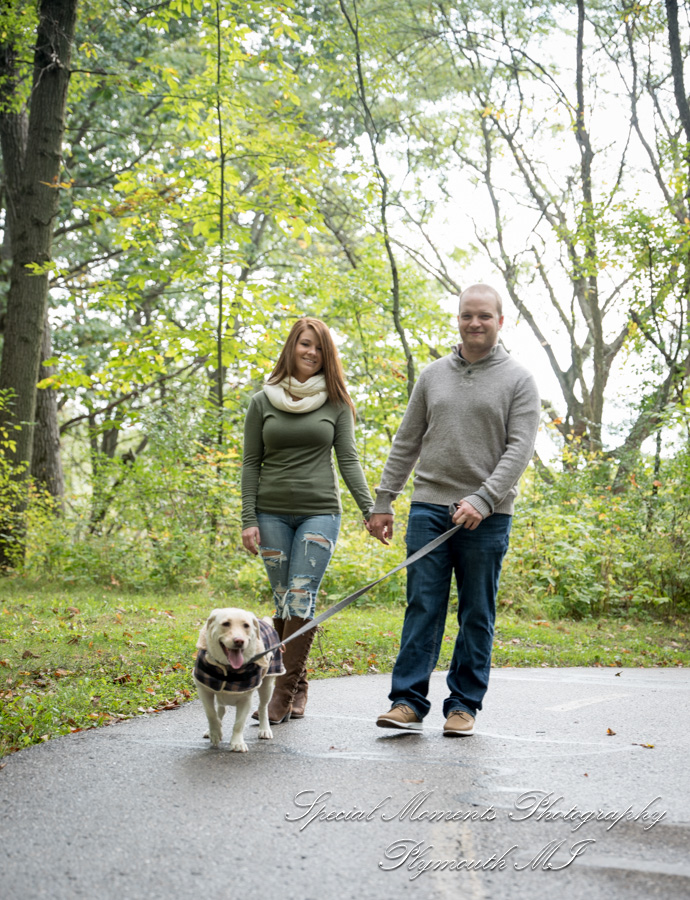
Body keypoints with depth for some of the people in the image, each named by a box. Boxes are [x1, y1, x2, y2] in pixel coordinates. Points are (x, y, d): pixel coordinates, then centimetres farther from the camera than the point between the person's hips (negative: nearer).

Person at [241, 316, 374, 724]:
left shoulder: (336, 403, 6)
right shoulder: (263, 402, 7)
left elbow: (348, 460, 5)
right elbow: (251, 464, 7)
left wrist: (370, 509, -5)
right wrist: (248, 519, -1)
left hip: (320, 511, -1)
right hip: (272, 514, 1)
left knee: (301, 596, -11)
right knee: (284, 600, 3)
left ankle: (284, 690, -9)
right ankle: (298, 687, 14)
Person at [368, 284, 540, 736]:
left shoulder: (518, 380, 1)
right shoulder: (433, 375, 12)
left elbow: (520, 448, -8)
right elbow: (406, 444, 14)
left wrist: (483, 500, -20)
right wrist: (383, 501, 9)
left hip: (487, 516, -2)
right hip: (429, 508, 2)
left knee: (477, 614, 4)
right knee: (422, 607, -1)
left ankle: (464, 705, 12)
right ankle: (408, 701, 1)